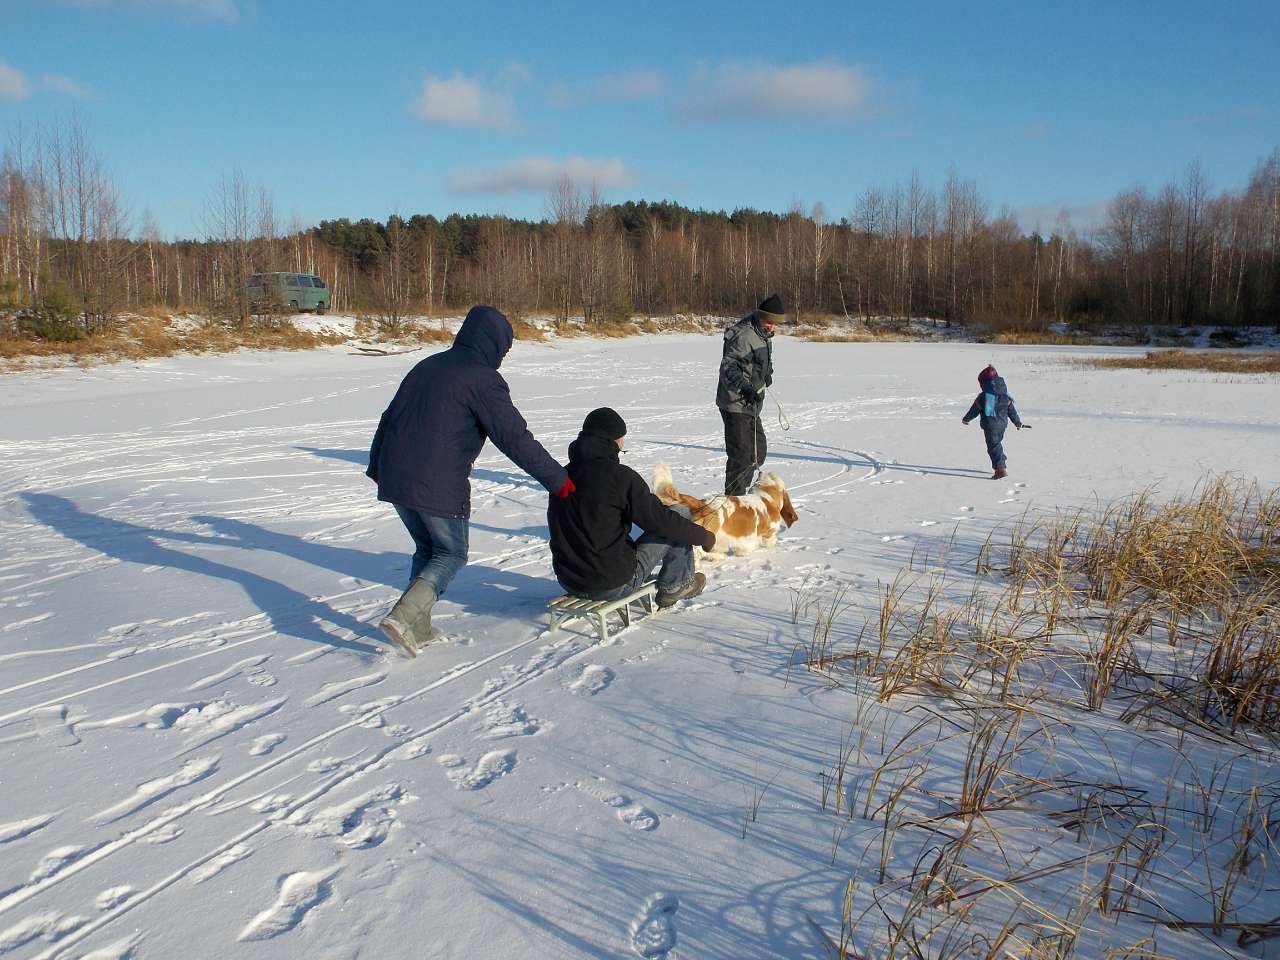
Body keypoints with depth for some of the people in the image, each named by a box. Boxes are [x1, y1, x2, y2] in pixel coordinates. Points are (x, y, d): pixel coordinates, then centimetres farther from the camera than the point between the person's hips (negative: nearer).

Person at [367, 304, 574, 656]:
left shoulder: (428, 365, 16)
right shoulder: (483, 379, -9)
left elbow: (390, 417, 22)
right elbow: (515, 438, -14)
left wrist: (377, 466, 33)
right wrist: (557, 479, -8)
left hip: (395, 479, 8)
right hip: (438, 487, -7)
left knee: (427, 549, 22)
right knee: (451, 555, 10)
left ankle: (418, 628, 19)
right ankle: (403, 616, -7)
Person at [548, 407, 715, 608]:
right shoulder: (619, 476, -17)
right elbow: (660, 520, -12)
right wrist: (704, 536, 3)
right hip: (614, 585, -7)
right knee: (680, 513, 6)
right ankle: (675, 585, 19)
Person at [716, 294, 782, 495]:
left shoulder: (763, 335, 11)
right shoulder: (744, 337, -22)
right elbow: (728, 365, -36)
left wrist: (767, 372, 41)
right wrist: (743, 386, -49)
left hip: (750, 404, 10)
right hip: (735, 405, -10)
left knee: (758, 448, 19)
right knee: (741, 455, -11)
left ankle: (740, 493, 31)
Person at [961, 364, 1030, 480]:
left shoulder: (983, 397, -13)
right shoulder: (1005, 396, 5)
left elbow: (974, 410, -6)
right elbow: (1011, 410, 9)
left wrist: (966, 418, 11)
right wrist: (1018, 422, 20)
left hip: (990, 426, -7)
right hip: (1002, 424, 7)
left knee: (993, 447, -5)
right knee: (997, 444, 24)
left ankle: (1001, 469, -15)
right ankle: (1001, 464, 33)